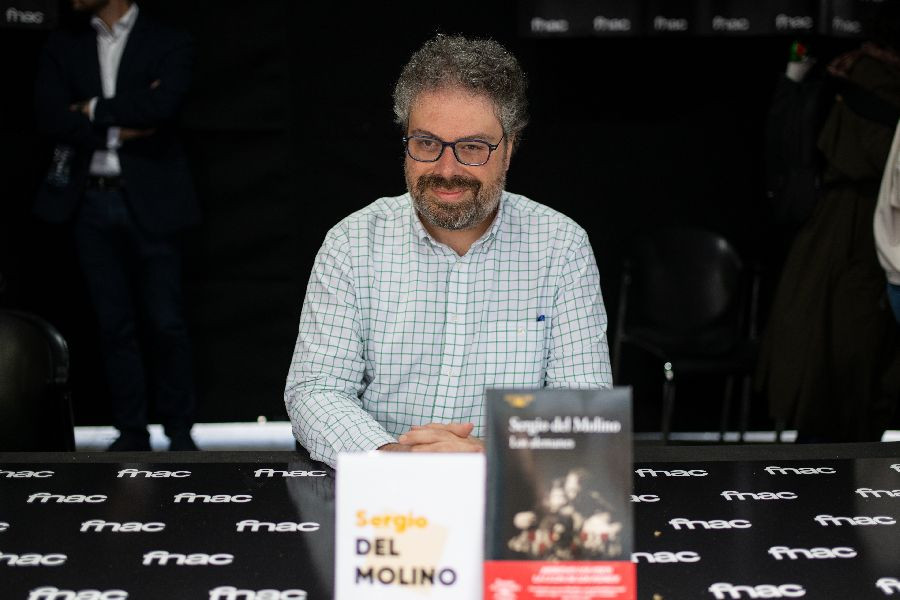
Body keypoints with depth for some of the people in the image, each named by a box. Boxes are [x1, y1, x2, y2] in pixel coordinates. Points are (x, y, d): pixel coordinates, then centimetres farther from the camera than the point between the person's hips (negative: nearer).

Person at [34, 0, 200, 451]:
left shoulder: (168, 44, 1)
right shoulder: (63, 47, 11)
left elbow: (163, 105, -17)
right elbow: (51, 116, -3)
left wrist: (95, 109, -8)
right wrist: (119, 128, -10)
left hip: (149, 201, -3)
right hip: (90, 202, 3)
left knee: (165, 323, -1)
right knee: (114, 325, 7)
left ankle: (179, 431, 12)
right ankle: (131, 432, 15)